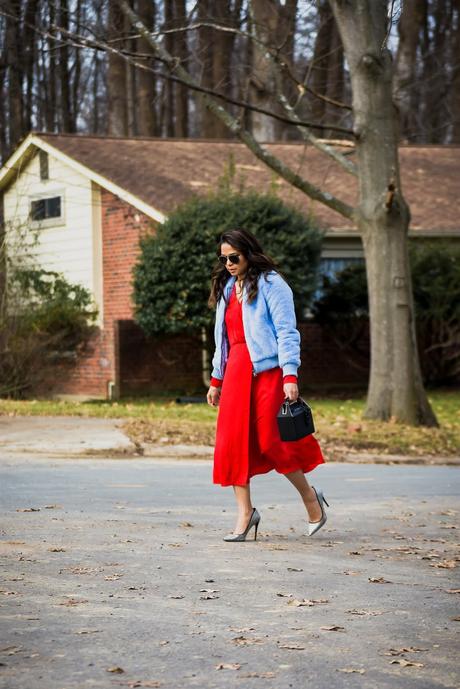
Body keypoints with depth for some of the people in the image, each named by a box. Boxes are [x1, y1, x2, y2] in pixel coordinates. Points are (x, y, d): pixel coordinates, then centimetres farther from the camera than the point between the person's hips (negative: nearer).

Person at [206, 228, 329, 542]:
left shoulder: (271, 284, -4)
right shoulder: (227, 288, 18)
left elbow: (287, 332, -10)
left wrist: (290, 376, -19)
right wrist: (216, 379, 21)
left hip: (267, 371, -7)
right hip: (236, 371, 7)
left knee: (270, 440, -8)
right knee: (233, 442, -2)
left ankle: (310, 497, 13)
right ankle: (245, 513, 4)